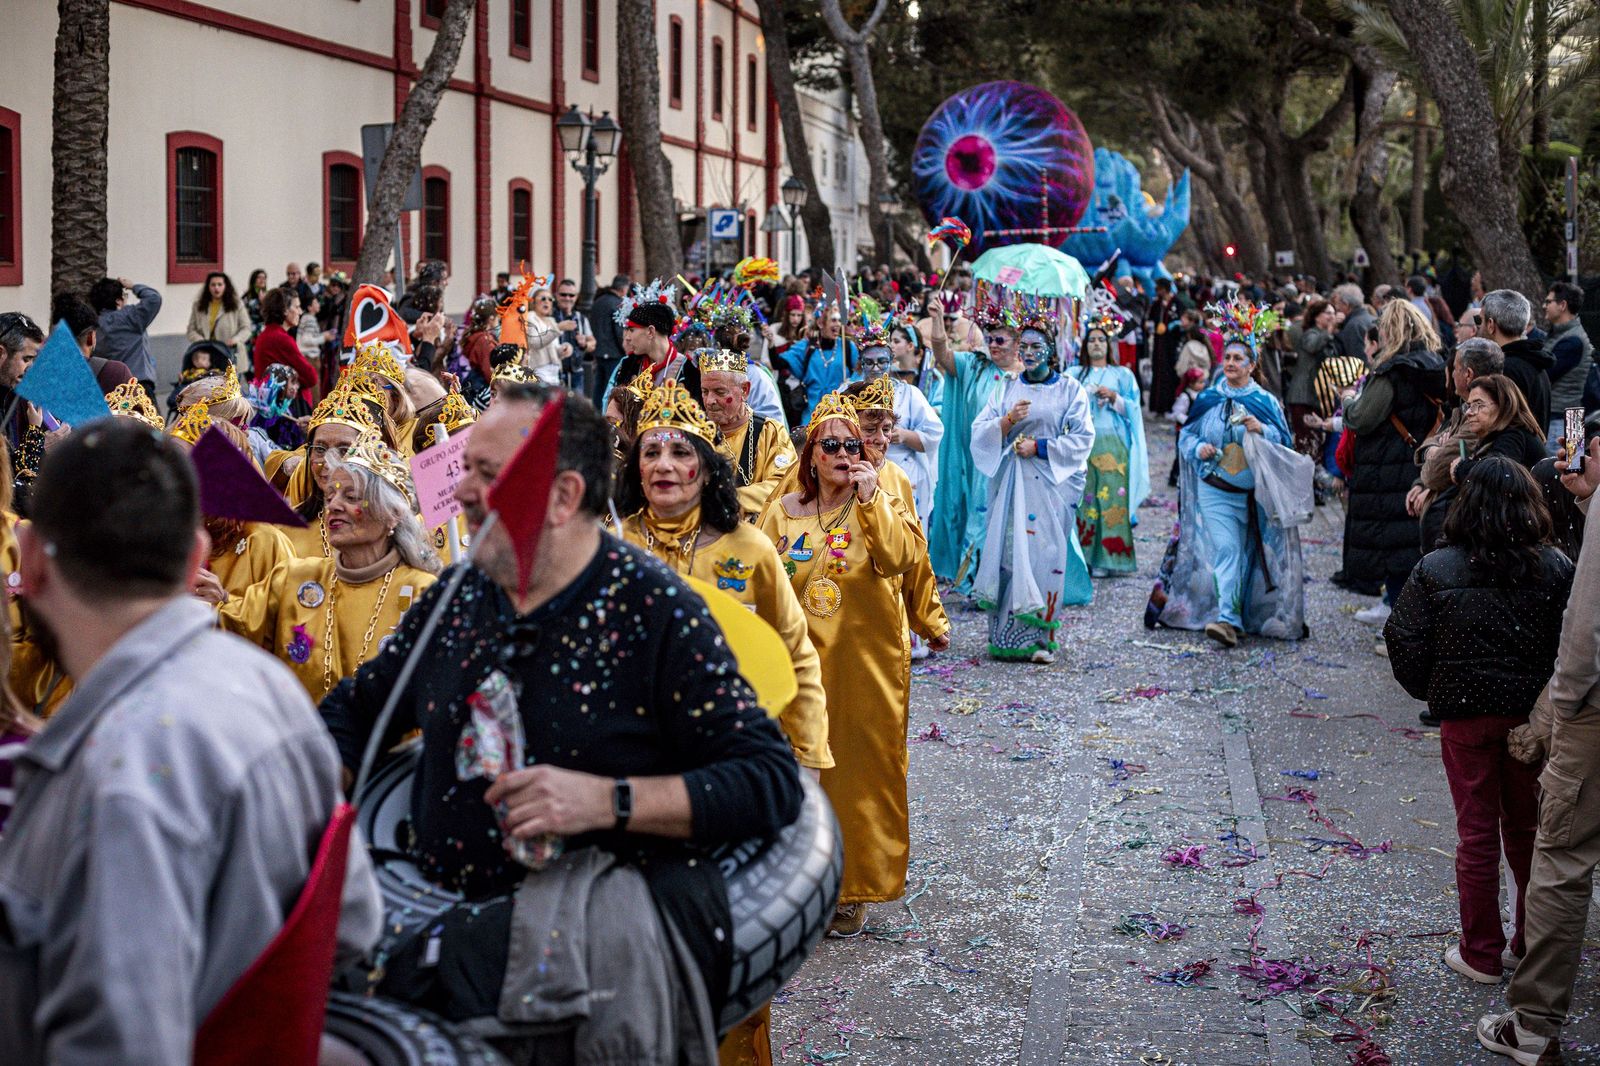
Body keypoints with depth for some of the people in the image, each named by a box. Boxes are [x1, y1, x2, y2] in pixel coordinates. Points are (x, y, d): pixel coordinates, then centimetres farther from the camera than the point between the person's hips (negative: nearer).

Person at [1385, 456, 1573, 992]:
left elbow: (1405, 643, -6)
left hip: (1466, 715, -1)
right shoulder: (1556, 568, -8)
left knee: (1477, 834, 9)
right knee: (1528, 831, 17)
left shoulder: (1436, 569, -9)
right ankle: (1533, 945, 27)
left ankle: (1481, 956, 17)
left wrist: (1430, 693, 11)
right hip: (1533, 715, 1)